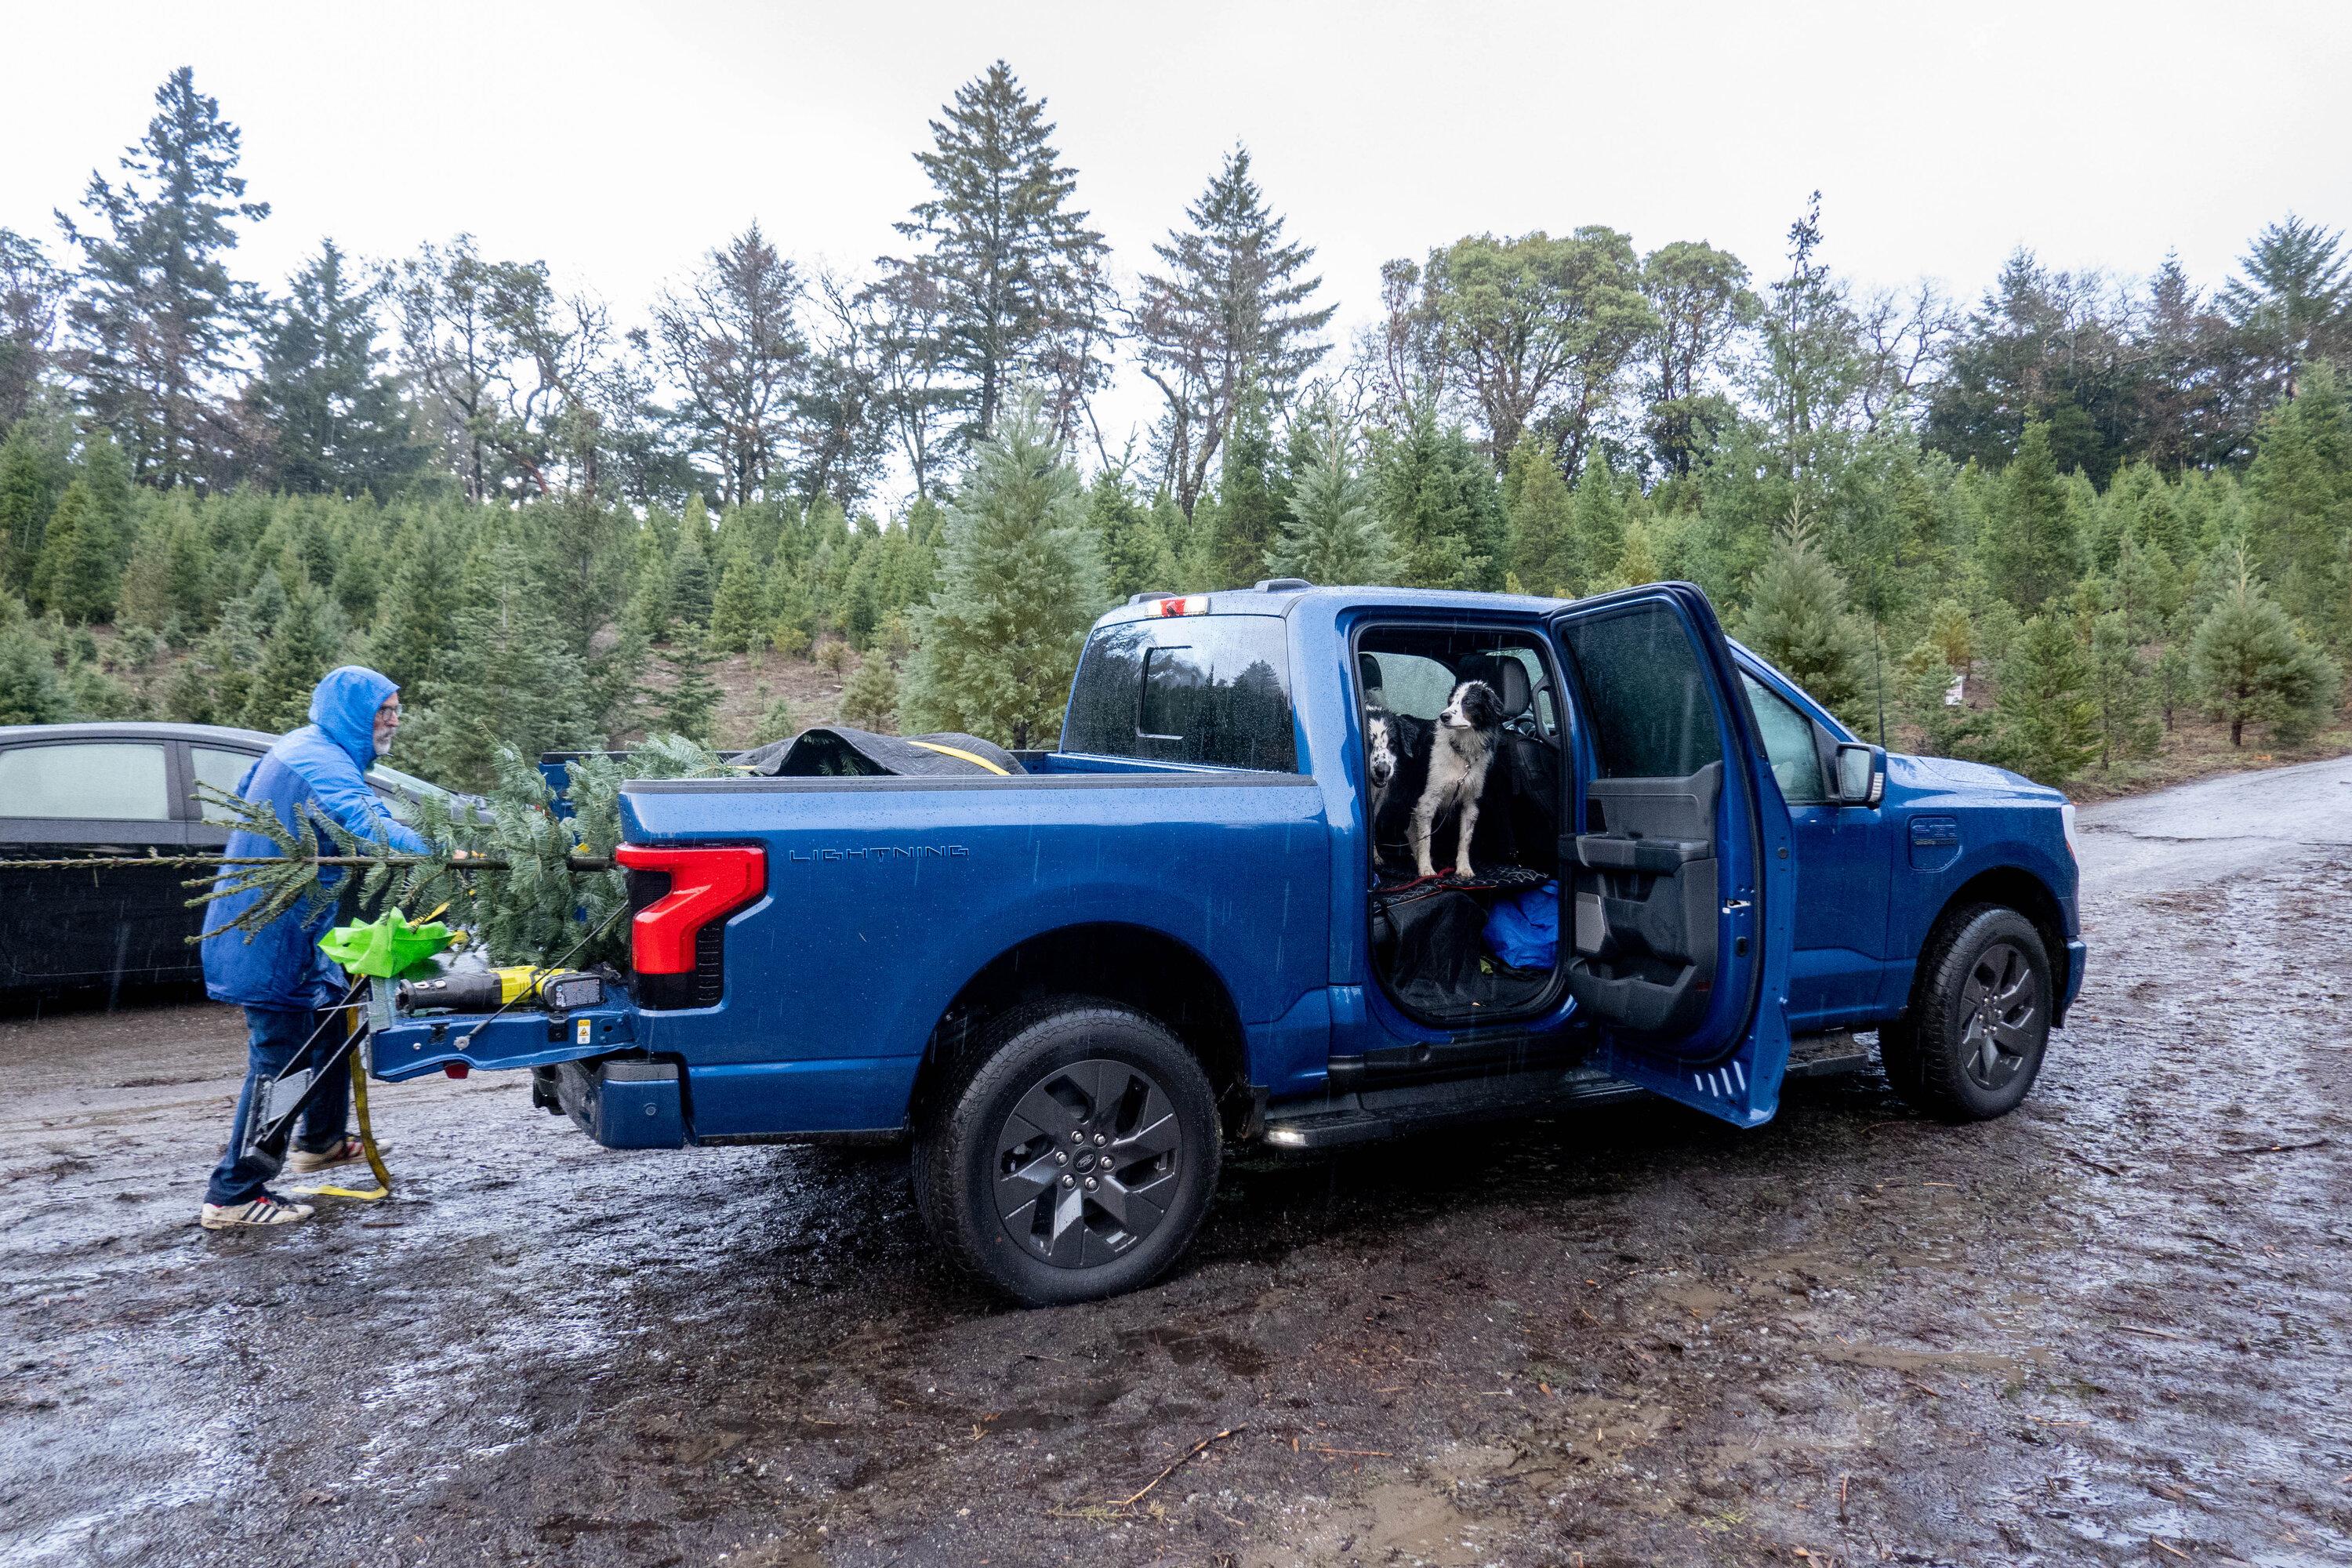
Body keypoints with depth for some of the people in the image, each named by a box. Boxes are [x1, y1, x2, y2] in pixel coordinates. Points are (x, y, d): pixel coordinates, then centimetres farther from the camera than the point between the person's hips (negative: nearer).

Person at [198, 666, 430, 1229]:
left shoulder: (295, 750, 13)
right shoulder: (322, 764, -21)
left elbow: (243, 798, 29)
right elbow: (372, 826, -39)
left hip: (293, 931, 11)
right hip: (274, 937, -11)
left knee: (331, 1015, 21)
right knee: (279, 1057, -7)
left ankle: (320, 1141, 34)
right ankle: (233, 1196, 1)